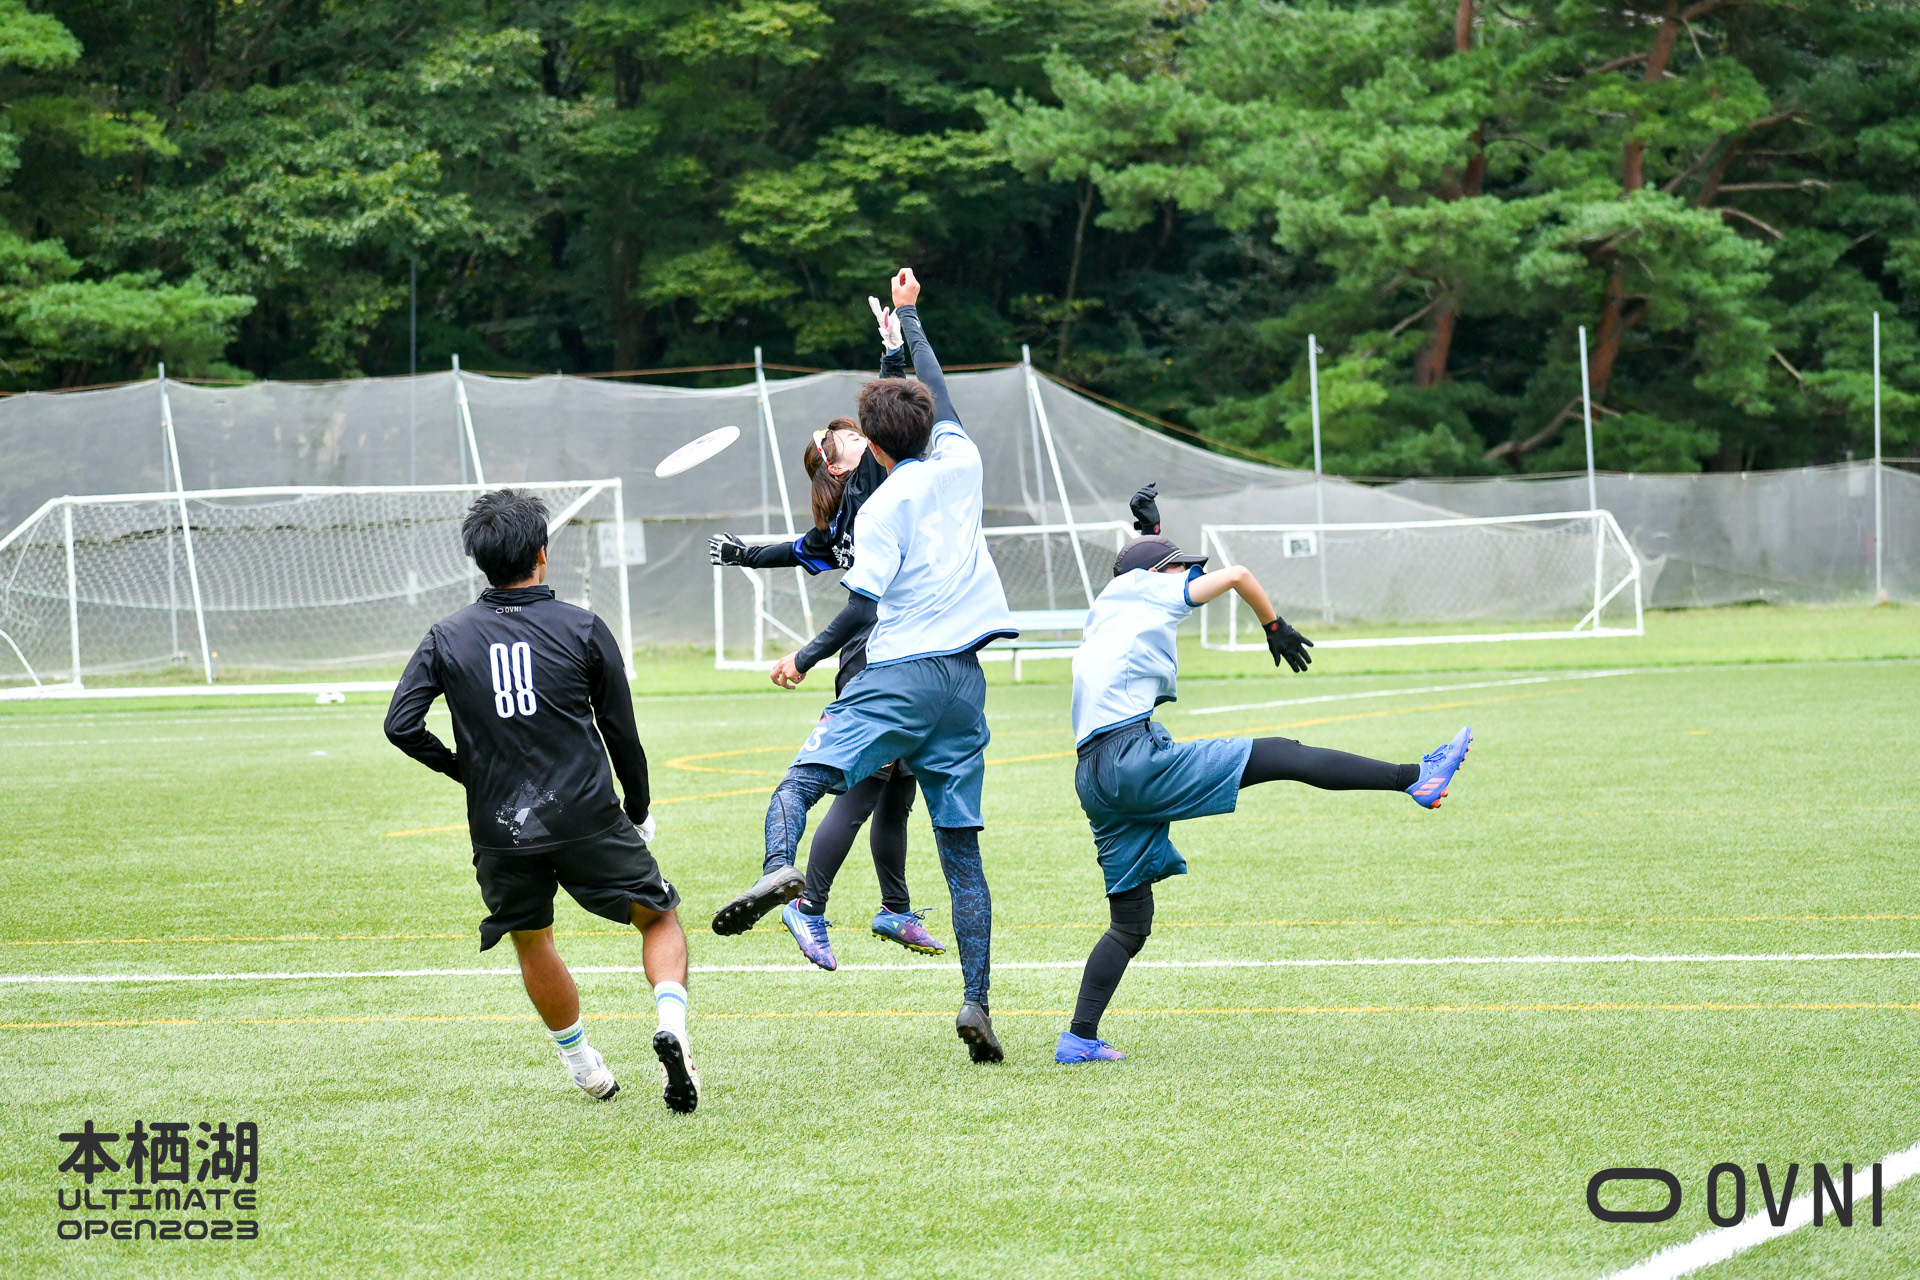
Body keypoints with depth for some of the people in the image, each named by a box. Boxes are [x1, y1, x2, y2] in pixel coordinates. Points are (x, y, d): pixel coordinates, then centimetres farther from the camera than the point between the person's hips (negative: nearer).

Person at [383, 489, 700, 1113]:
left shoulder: (447, 637, 1)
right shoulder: (583, 629, -2)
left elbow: (401, 725, -5)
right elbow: (621, 734, 3)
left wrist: (466, 769, 10)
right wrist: (638, 813, 17)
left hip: (500, 828, 2)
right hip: (588, 818, -2)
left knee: (532, 943, 24)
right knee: (660, 920, 12)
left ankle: (581, 1062, 31)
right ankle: (671, 1023, -14)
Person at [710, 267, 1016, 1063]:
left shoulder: (884, 505, -2)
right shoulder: (960, 464, 13)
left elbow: (864, 605, -11)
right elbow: (941, 399, 32)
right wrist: (908, 318, 43)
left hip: (899, 674, -5)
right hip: (965, 684, 5)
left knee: (799, 784, -9)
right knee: (962, 850, 7)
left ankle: (779, 871, -42)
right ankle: (976, 1003, -1)